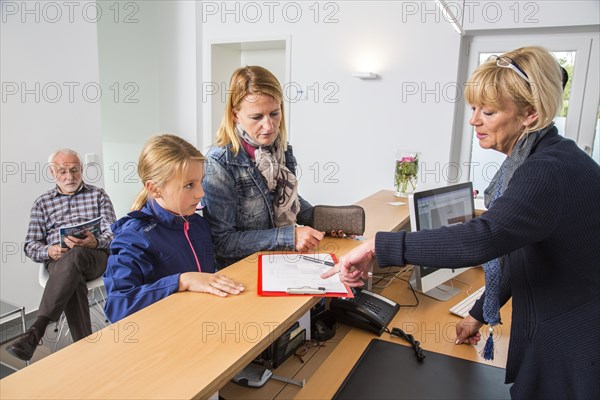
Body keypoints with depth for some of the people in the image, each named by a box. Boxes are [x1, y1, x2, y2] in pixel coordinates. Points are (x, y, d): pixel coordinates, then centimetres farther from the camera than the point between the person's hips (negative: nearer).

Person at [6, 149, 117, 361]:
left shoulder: (98, 195, 16)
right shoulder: (42, 203, 19)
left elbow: (111, 232, 4)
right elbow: (30, 245, 13)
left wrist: (95, 242, -20)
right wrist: (49, 251, -12)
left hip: (96, 256, -1)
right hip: (58, 260, 1)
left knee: (74, 255, -38)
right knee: (73, 280, -36)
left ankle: (36, 330, -41)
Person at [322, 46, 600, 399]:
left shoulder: (552, 170, -27)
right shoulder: (534, 161, 5)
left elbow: (483, 239, -42)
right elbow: (515, 250, 11)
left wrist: (379, 246, -39)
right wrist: (480, 313, 15)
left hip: (572, 348, -8)